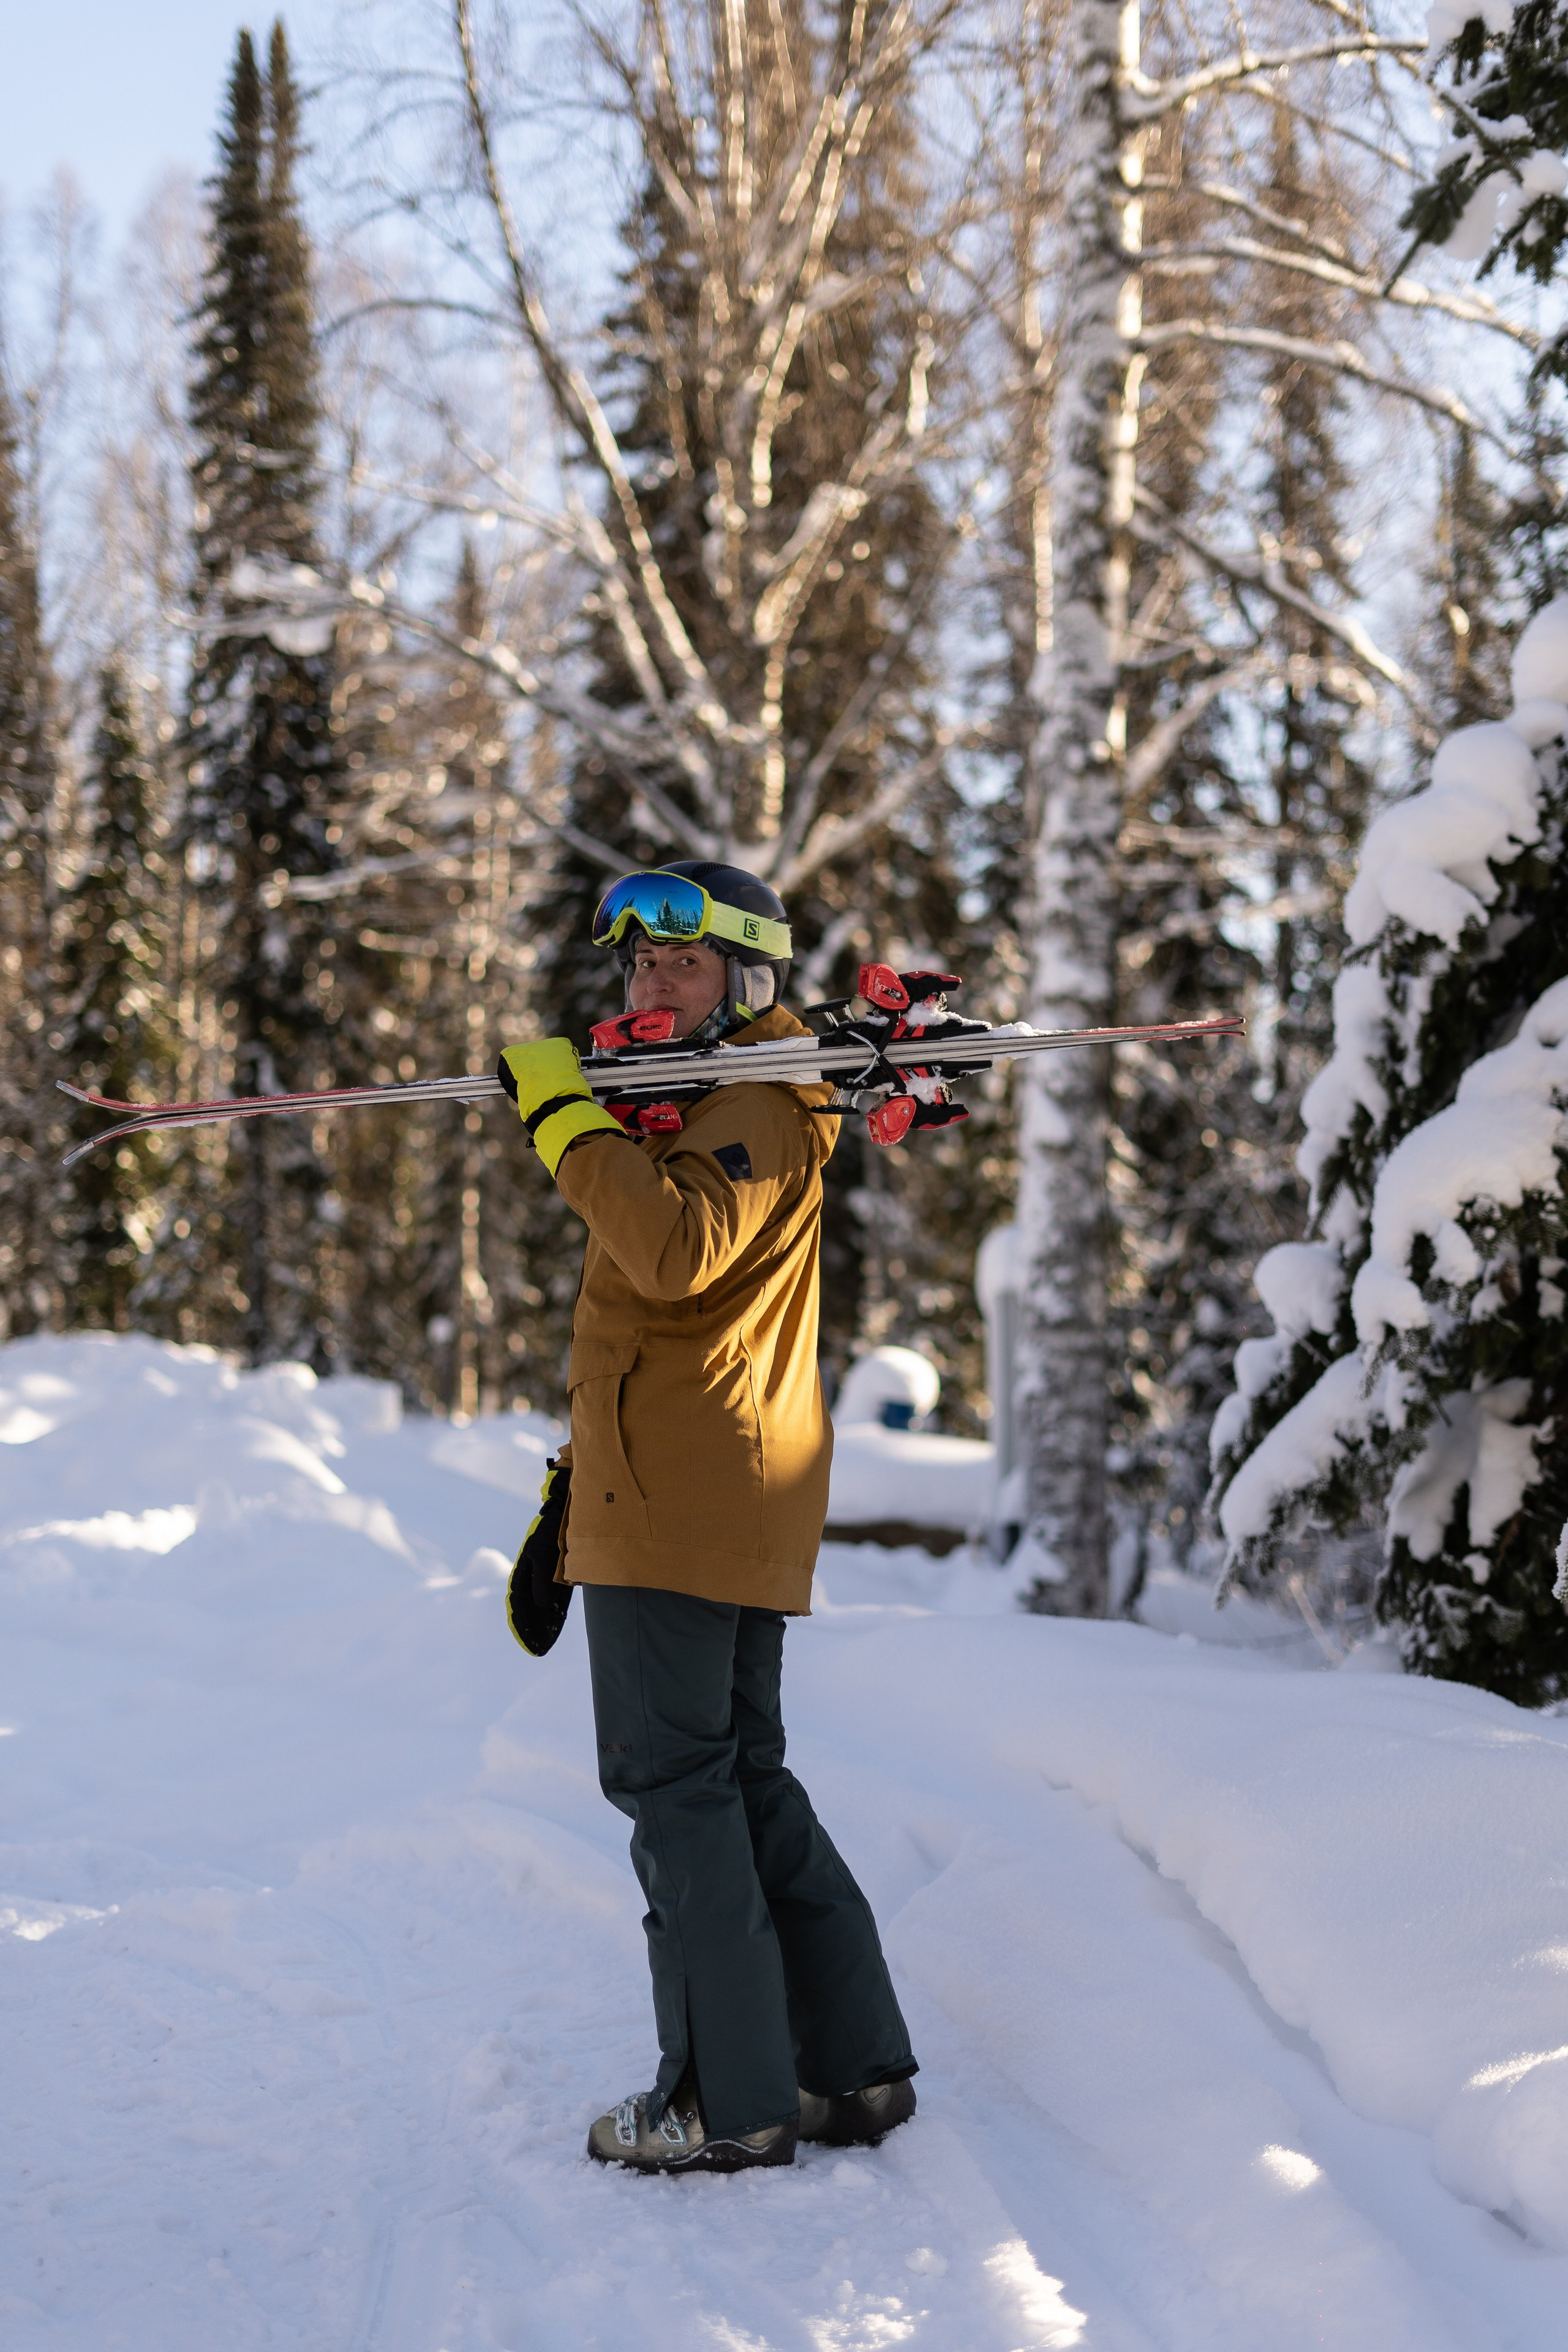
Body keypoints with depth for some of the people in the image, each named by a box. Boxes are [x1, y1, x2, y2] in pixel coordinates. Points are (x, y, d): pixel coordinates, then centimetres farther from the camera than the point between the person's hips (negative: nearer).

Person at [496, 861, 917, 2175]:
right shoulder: (699, 1106, 24)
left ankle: (731, 2102, -4)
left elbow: (678, 1250, -29)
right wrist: (577, 1480, 30)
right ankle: (854, 2067, 18)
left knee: (675, 1780, -7)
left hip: (680, 1507, -11)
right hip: (735, 1510, 11)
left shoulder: (757, 1110, -9)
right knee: (742, 1779, 14)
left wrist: (567, 1116, -21)